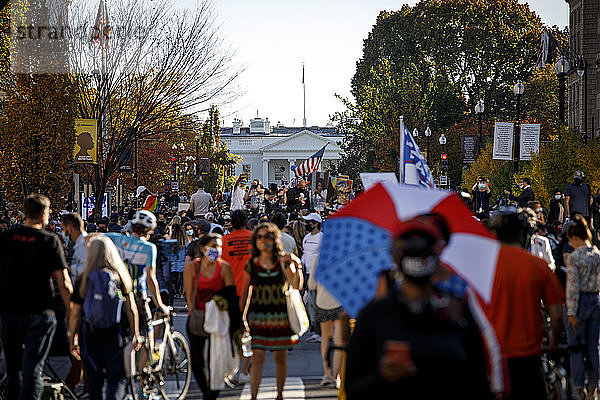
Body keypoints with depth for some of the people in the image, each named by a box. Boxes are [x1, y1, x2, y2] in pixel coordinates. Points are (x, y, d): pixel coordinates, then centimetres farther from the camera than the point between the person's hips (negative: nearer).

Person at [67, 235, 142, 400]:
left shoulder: (85, 278, -3)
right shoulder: (122, 276, -2)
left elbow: (75, 313, -1)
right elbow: (131, 309, -3)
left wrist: (72, 338, 7)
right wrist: (136, 334, 4)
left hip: (90, 336, 1)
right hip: (115, 336, -1)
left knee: (94, 380, 13)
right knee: (118, 379, 4)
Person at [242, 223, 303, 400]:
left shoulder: (284, 262, 1)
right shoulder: (252, 264, 3)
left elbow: (297, 286, -9)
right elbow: (246, 292, 6)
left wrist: (297, 266, -23)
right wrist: (242, 317, 0)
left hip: (281, 316, 0)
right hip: (258, 317, 0)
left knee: (280, 357, 9)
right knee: (257, 359, -7)